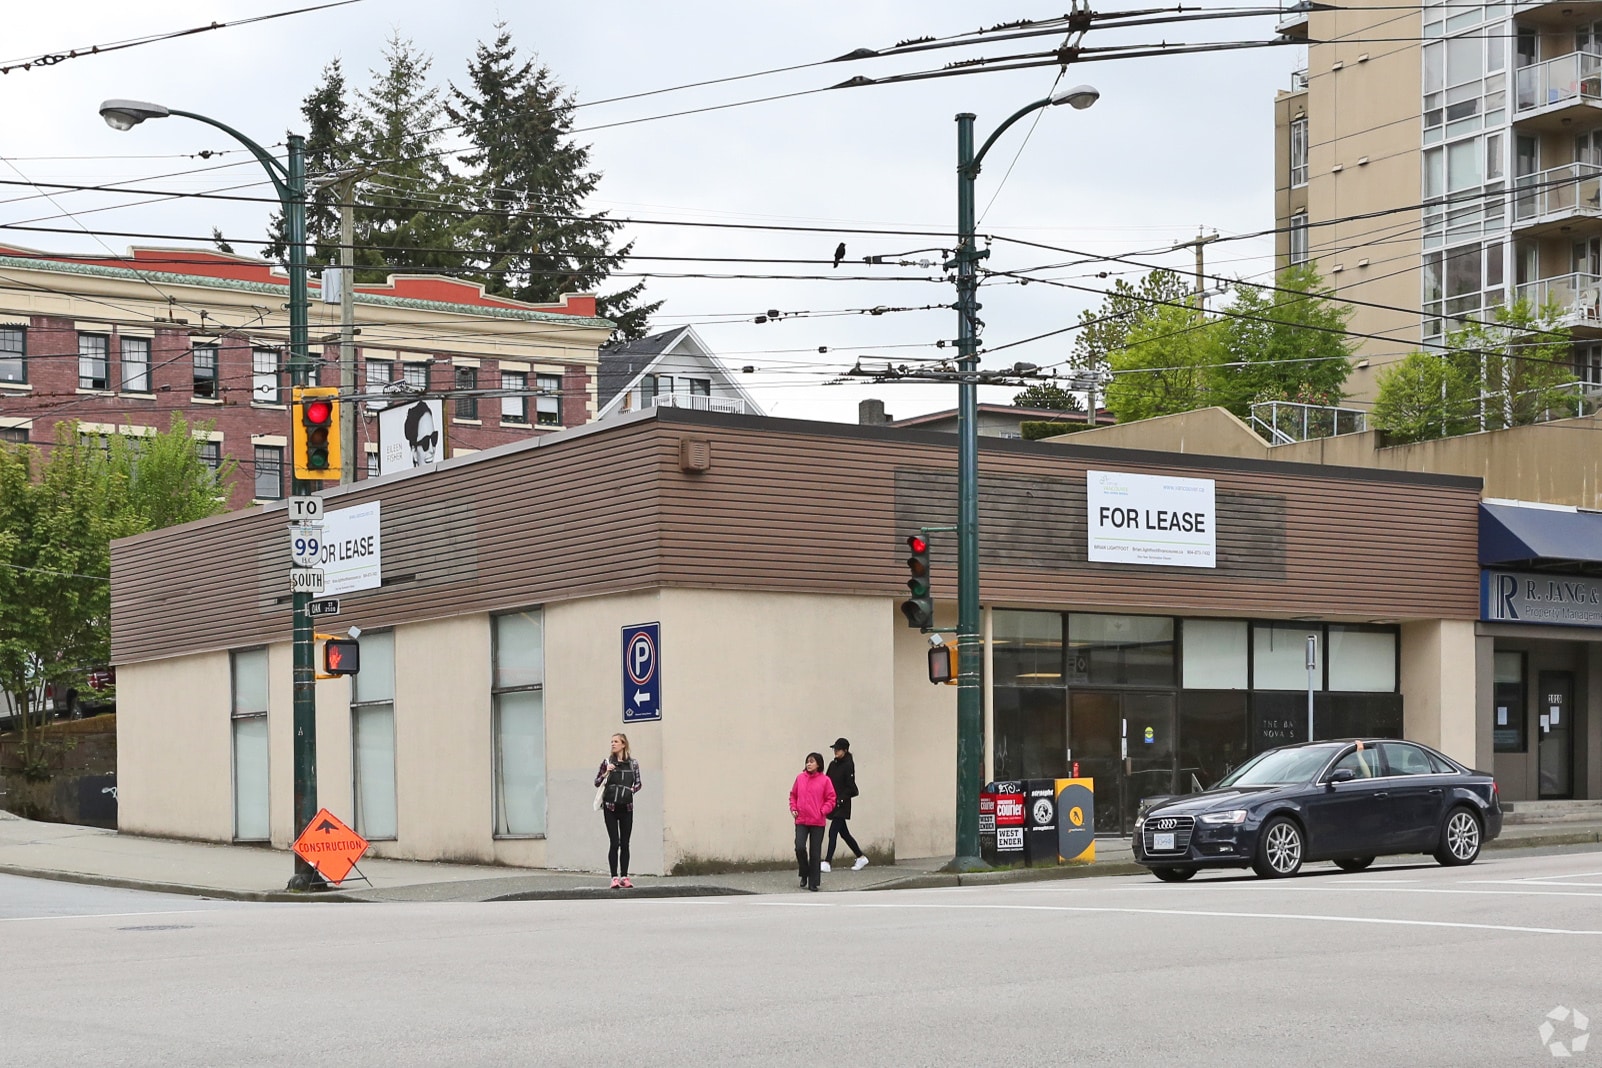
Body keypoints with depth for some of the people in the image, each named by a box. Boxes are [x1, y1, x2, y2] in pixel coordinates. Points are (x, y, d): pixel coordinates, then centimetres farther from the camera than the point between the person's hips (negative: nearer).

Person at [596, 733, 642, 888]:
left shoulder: (633, 763, 5)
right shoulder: (607, 762, 3)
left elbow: (638, 783, 14)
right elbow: (597, 783, 6)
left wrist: (633, 790, -5)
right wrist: (606, 773, -10)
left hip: (626, 807, 2)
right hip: (610, 807, -2)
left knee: (625, 843, 4)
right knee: (615, 843, -6)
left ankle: (624, 877, 10)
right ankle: (614, 878, -4)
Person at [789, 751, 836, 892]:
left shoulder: (825, 780, -3)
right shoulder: (800, 778, 5)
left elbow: (830, 799, 0)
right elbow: (793, 795, 16)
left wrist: (822, 811, -12)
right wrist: (793, 808, 2)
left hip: (817, 822, -2)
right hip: (801, 821, 2)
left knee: (815, 853, 3)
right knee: (800, 847, -13)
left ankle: (813, 883, 10)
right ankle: (804, 874, 12)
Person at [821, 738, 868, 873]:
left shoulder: (848, 765, -9)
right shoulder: (833, 764, 12)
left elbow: (851, 788, -12)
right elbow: (827, 782, 13)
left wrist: (841, 799, -18)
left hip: (842, 805, -8)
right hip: (833, 804, 8)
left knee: (833, 832, -13)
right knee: (844, 833, 14)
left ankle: (827, 862, -16)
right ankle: (861, 857, 26)